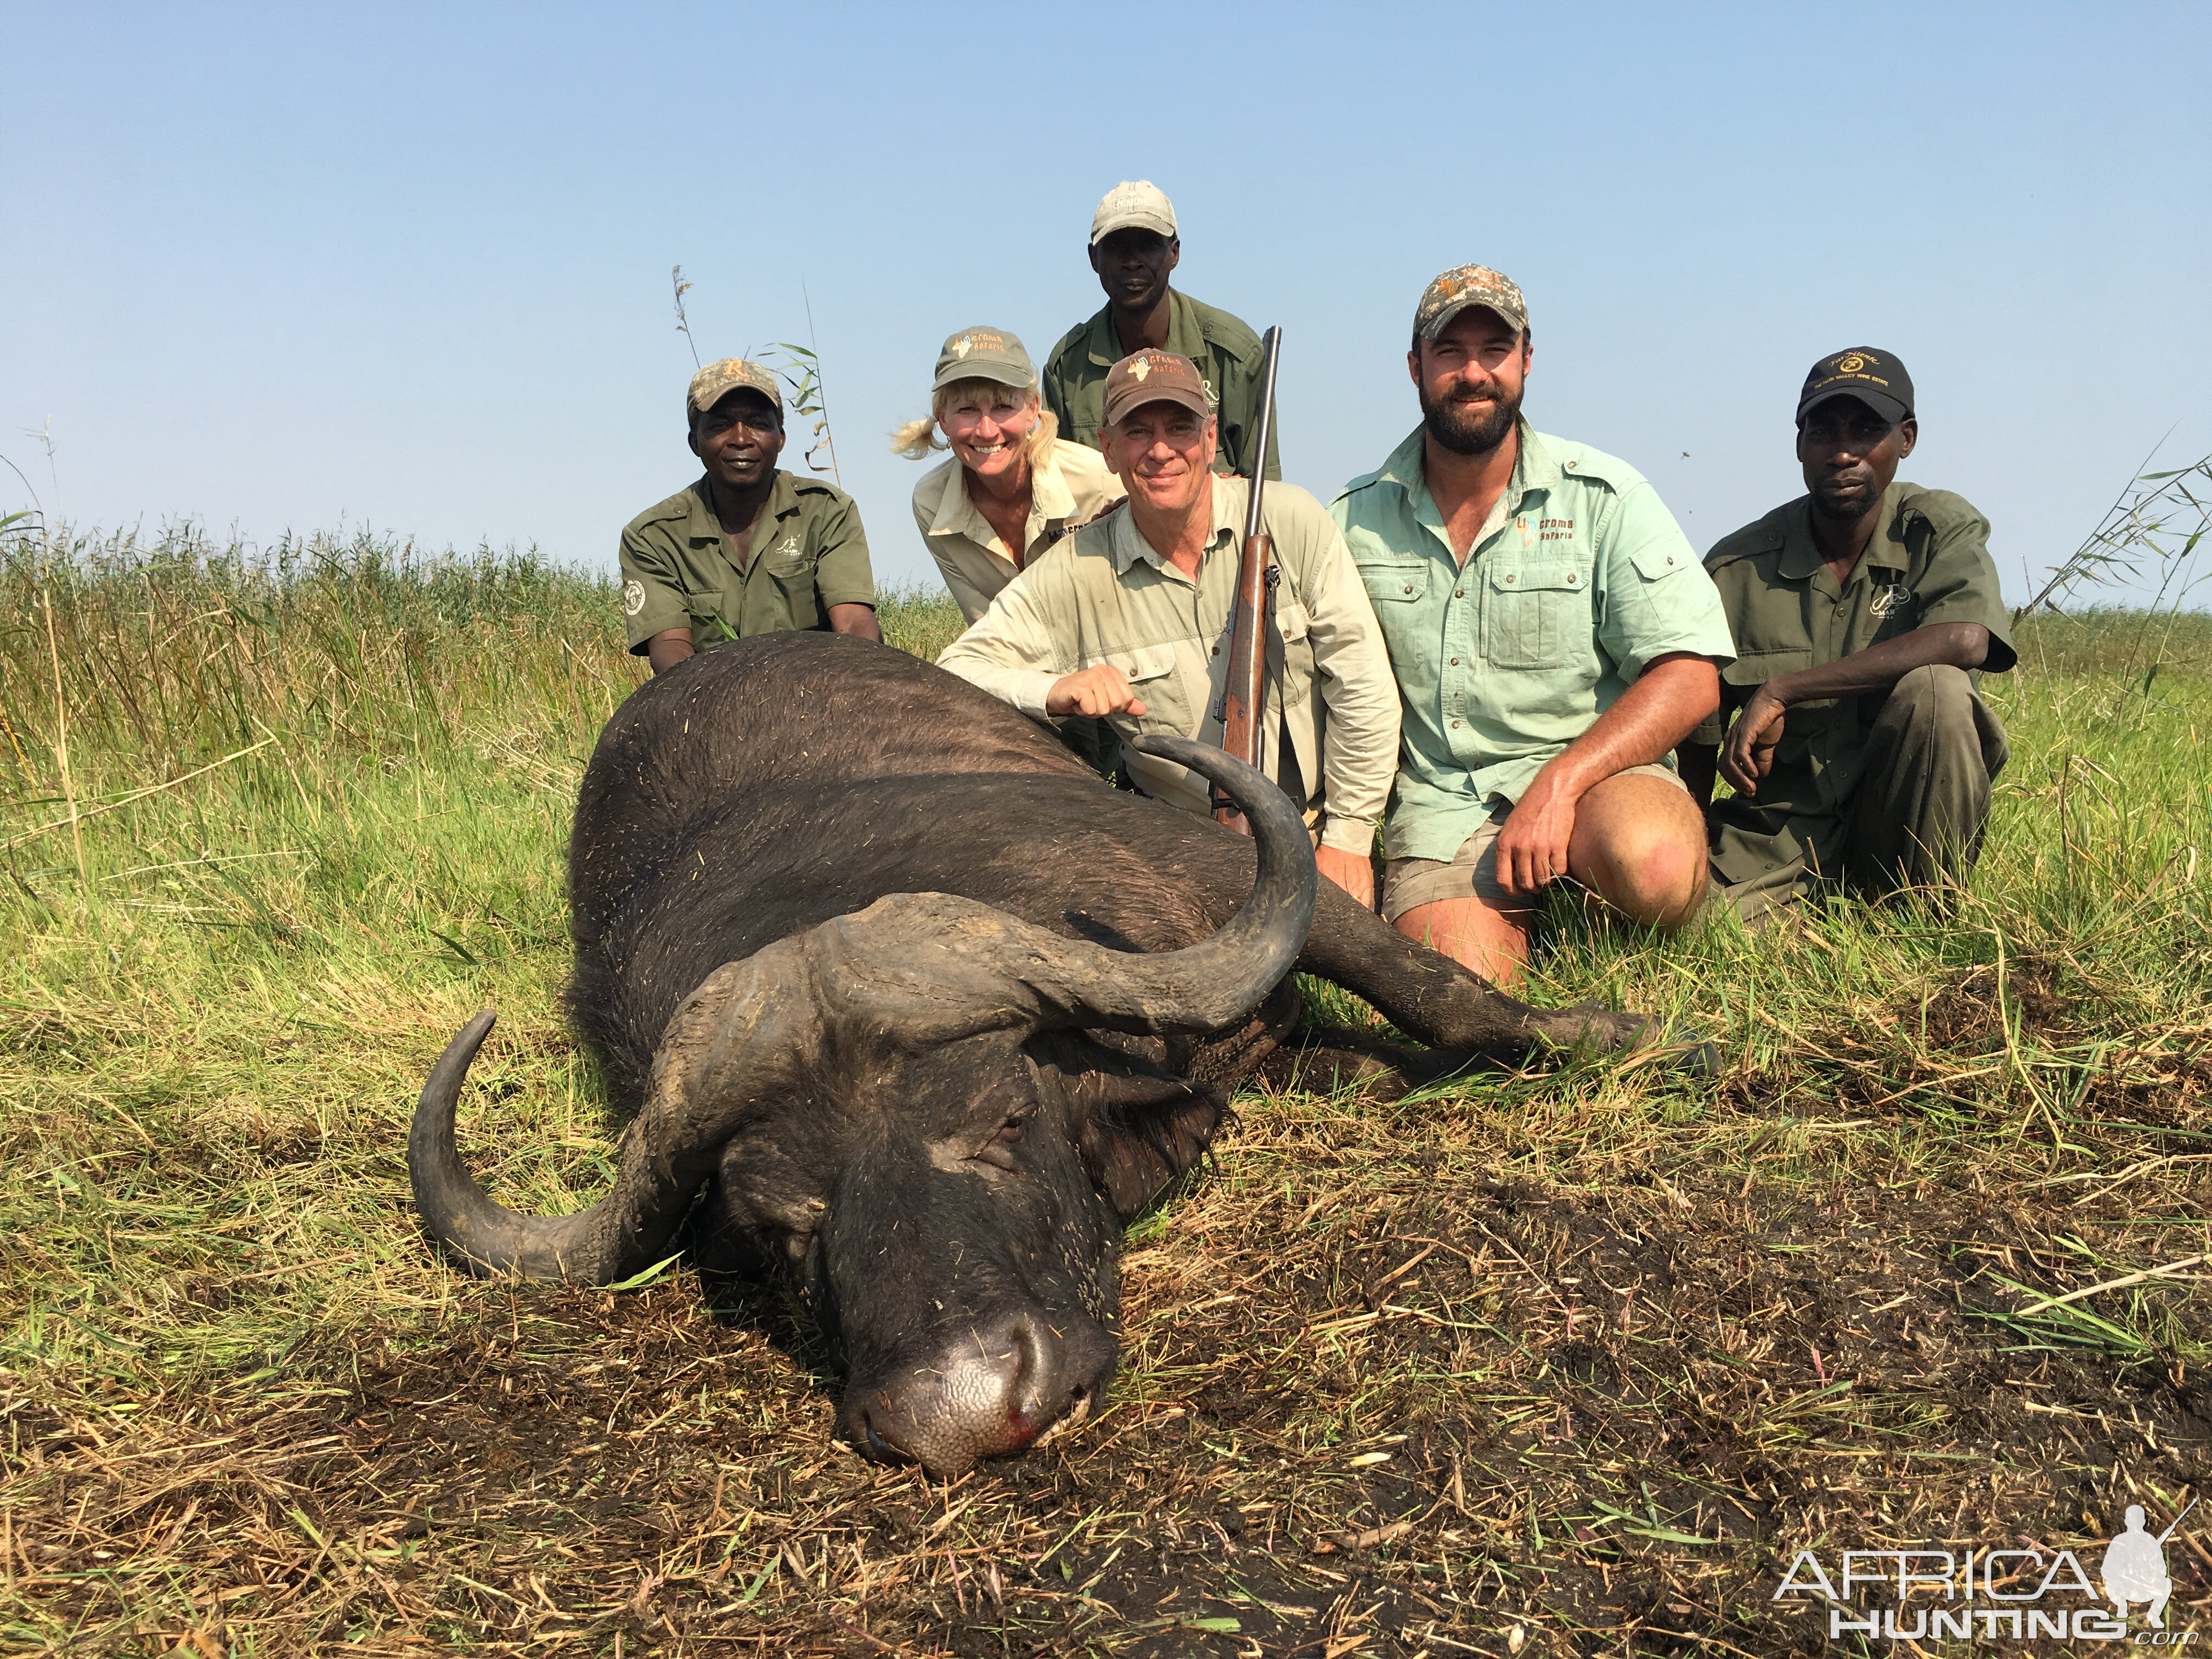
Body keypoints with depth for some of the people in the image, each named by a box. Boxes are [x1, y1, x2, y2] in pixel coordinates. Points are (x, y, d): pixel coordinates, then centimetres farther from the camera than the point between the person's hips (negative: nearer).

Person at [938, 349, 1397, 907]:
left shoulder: (1290, 521, -5)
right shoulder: (1075, 571, -5)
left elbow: (1365, 688, -3)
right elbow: (955, 672, -6)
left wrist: (1348, 838, -5)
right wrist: (1056, 691, -26)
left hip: (1312, 835, 0)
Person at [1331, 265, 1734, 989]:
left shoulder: (1604, 496, -1)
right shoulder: (1358, 518, 7)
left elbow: (1688, 678, -7)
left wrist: (1559, 783, -20)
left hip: (1594, 768, -1)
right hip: (1440, 800, 1)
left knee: (1654, 867, -35)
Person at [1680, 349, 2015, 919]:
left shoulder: (1940, 529, -2)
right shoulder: (1736, 568, 0)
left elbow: (1965, 640, -25)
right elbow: (1696, 738, 6)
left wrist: (1781, 690, -25)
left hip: (1907, 818, 0)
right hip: (1781, 822, 0)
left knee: (1936, 688, -29)